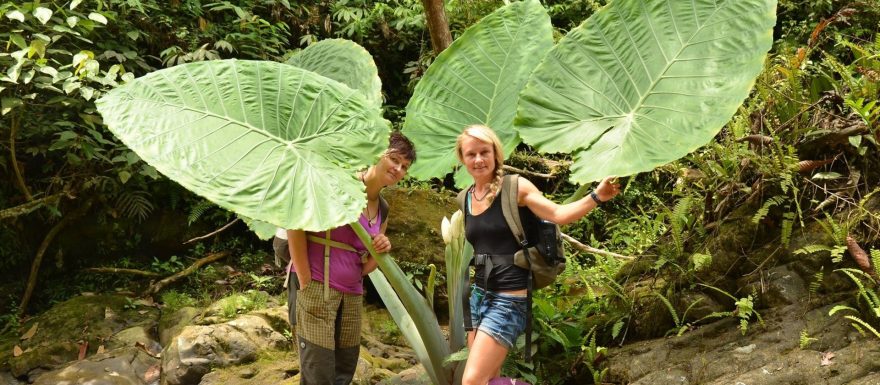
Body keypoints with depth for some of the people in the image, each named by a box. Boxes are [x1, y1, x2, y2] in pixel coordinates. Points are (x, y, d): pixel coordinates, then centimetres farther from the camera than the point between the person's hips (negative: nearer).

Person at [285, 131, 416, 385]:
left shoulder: (383, 209, 14)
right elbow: (295, 224, -14)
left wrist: (380, 252, -3)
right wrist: (305, 282, -16)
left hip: (352, 294, 8)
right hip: (316, 287, -8)